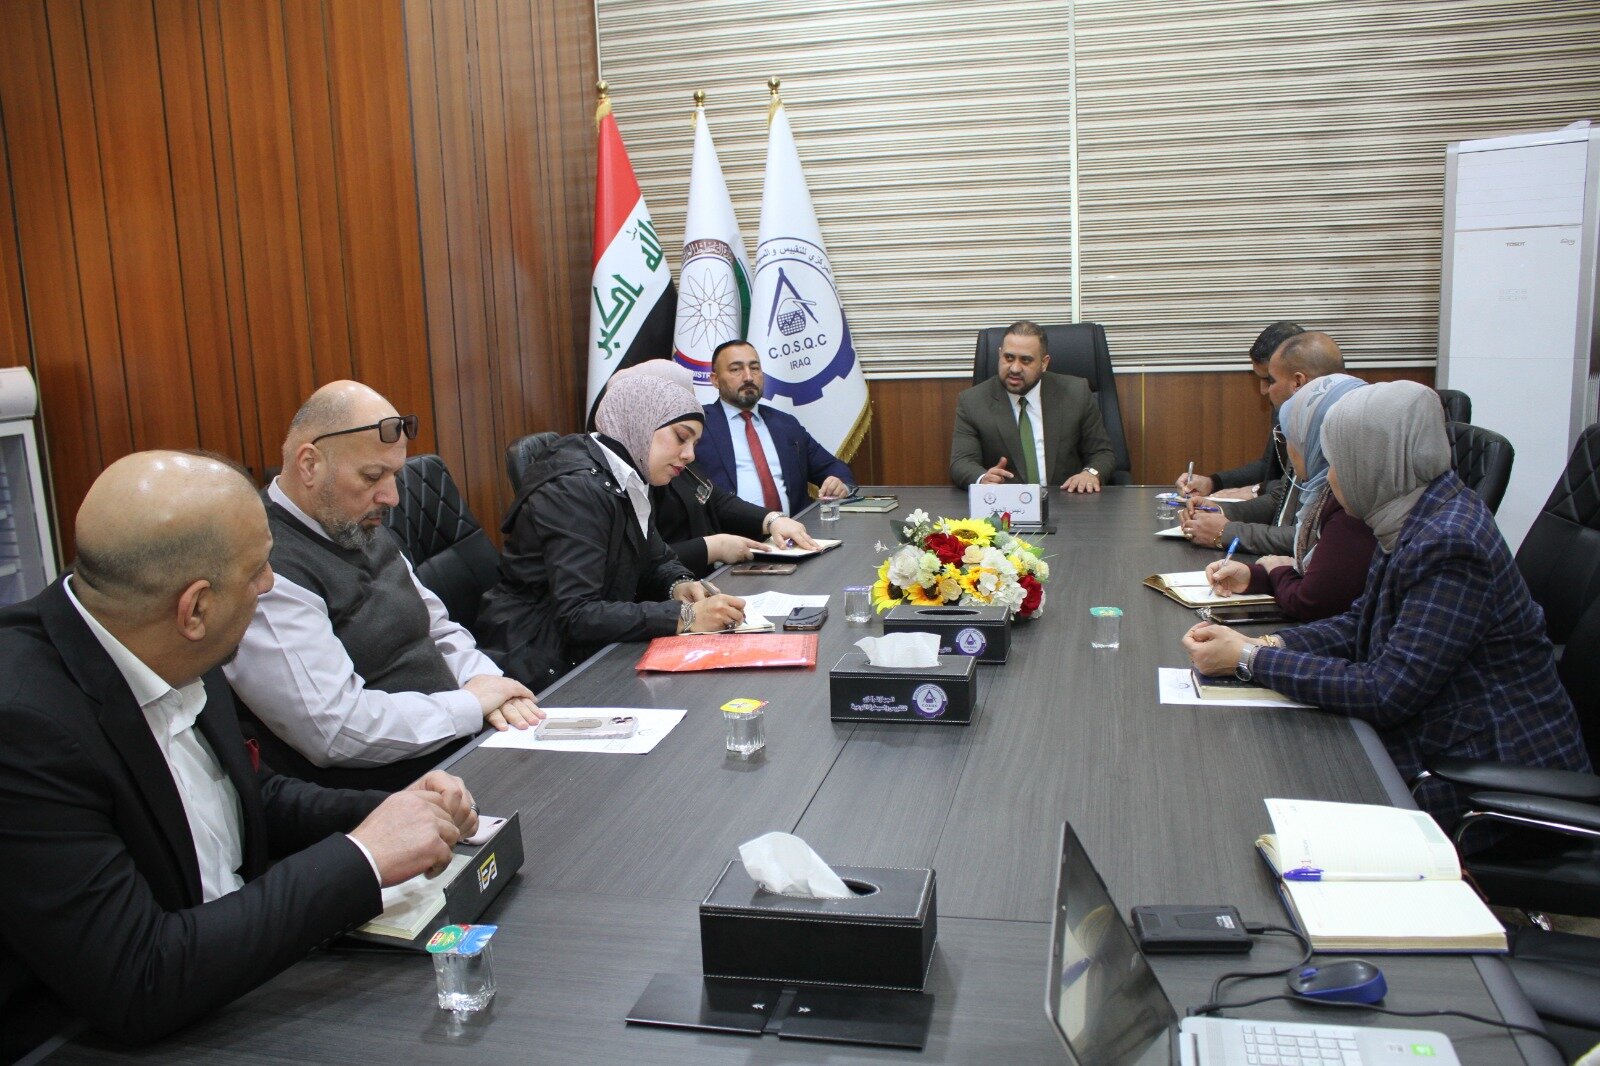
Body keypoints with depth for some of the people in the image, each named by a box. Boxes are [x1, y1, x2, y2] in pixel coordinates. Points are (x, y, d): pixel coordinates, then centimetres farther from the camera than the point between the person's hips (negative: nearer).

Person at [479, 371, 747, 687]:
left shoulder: (626, 480, 5)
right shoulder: (576, 489, -22)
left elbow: (658, 561, 16)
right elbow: (576, 616, -28)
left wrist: (679, 585, -8)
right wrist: (685, 617, -30)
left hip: (589, 649, 8)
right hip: (546, 669, -8)